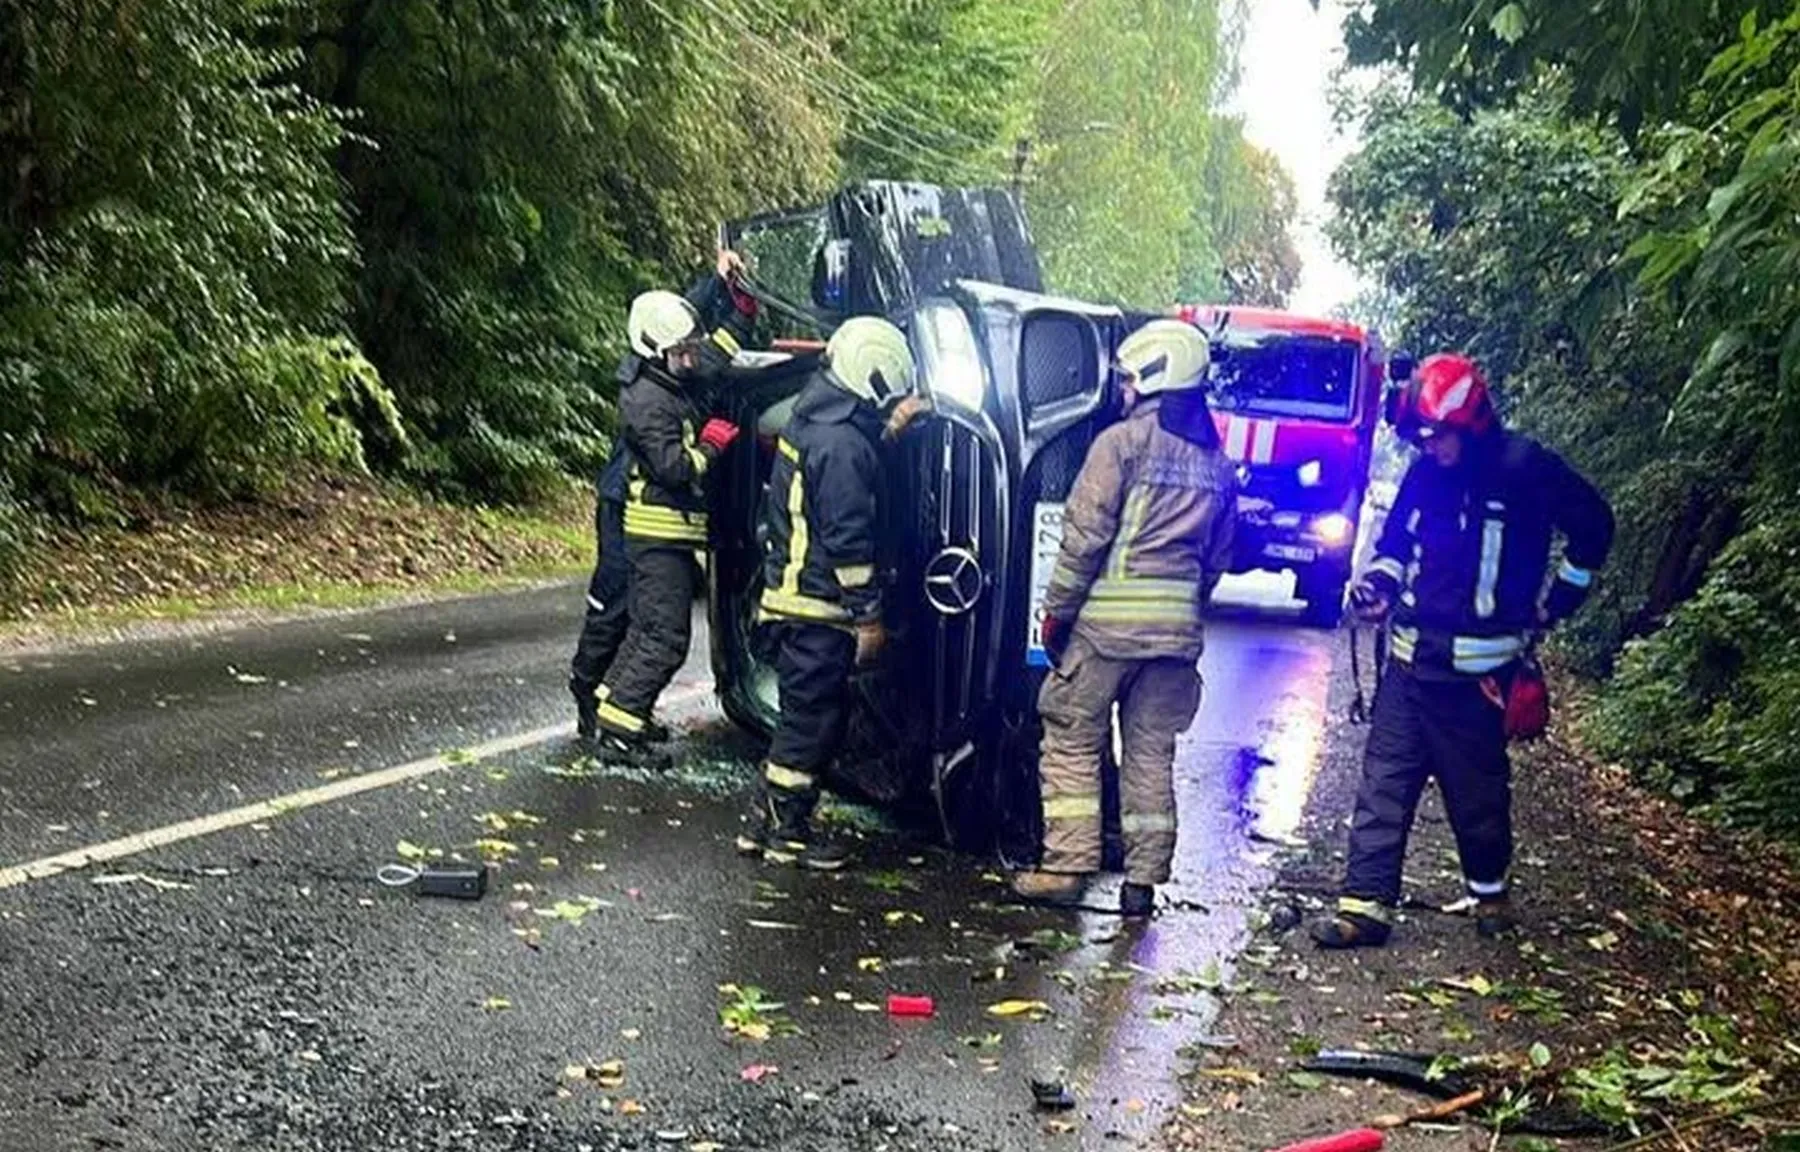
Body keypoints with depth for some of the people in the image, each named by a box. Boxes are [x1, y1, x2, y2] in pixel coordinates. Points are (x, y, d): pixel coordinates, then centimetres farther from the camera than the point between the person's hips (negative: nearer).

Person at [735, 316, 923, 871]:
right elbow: (848, 539, -20)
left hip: (788, 592, 10)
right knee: (815, 716, 1)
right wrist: (869, 616, -15)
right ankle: (786, 830, 11)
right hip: (819, 603, -10)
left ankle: (768, 818, 25)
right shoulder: (842, 443, -20)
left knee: (804, 712, 18)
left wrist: (890, 430, 23)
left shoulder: (811, 421, 11)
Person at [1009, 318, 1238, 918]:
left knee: (1073, 741, 5)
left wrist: (1056, 609, -4)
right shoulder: (1218, 463, 13)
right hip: (1178, 626, 6)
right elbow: (1218, 556, 15)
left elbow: (1085, 533, -11)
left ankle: (1067, 866, 3)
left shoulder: (1123, 441, -7)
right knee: (1152, 753, 11)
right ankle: (1143, 879, 13)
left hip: (1109, 618, -6)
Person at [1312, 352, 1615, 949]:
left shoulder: (1524, 469, -8)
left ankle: (1489, 888, 33)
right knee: (1384, 782, -1)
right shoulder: (1425, 474, 7)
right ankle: (1365, 904, 1)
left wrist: (1554, 604, 4)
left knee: (1479, 788, 9)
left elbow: (1593, 526, 2)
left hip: (1478, 666, -4)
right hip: (1412, 658, 4)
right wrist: (1377, 584, 0)